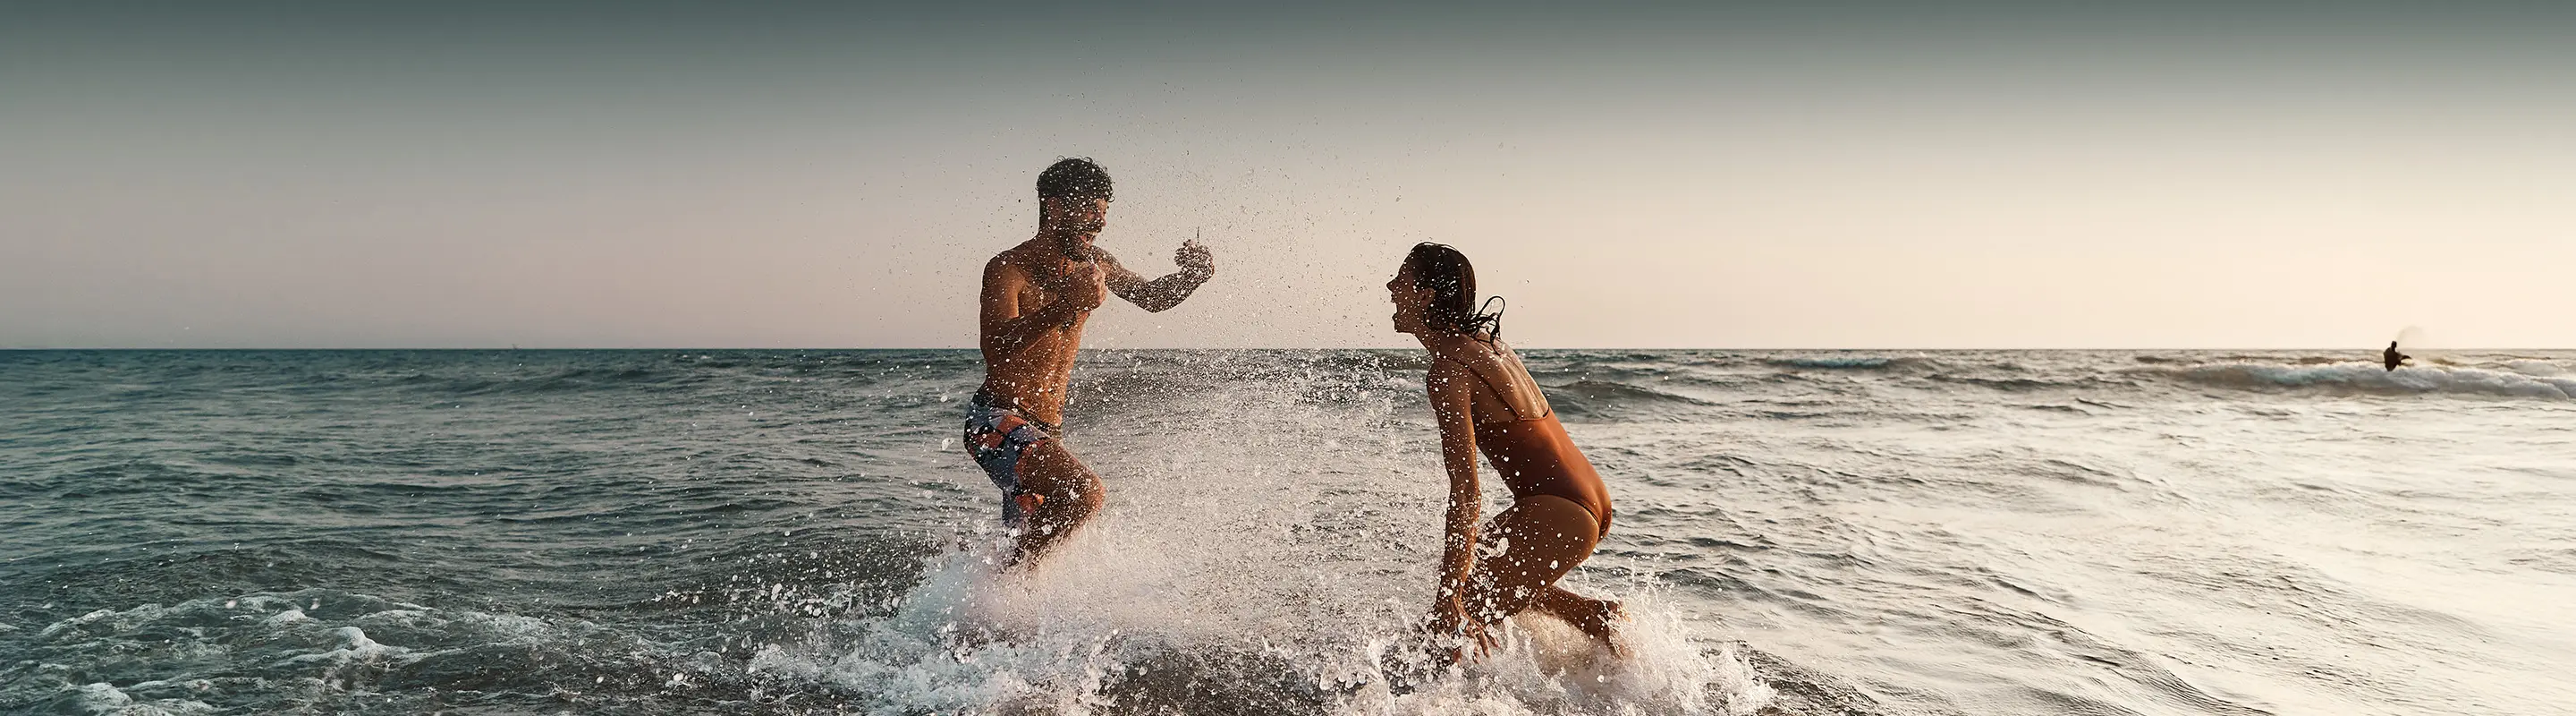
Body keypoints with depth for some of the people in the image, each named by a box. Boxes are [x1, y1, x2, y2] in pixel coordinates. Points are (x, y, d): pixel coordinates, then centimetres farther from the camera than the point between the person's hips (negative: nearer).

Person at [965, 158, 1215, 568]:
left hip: (1048, 431, 8)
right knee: (1083, 494, -30)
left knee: (1034, 544, 15)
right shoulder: (1007, 269, -15)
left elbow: (1153, 297, 23)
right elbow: (996, 348, -31)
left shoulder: (1092, 264, 7)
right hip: (998, 423, -8)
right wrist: (1066, 306, -45)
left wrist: (1192, 275, 1)